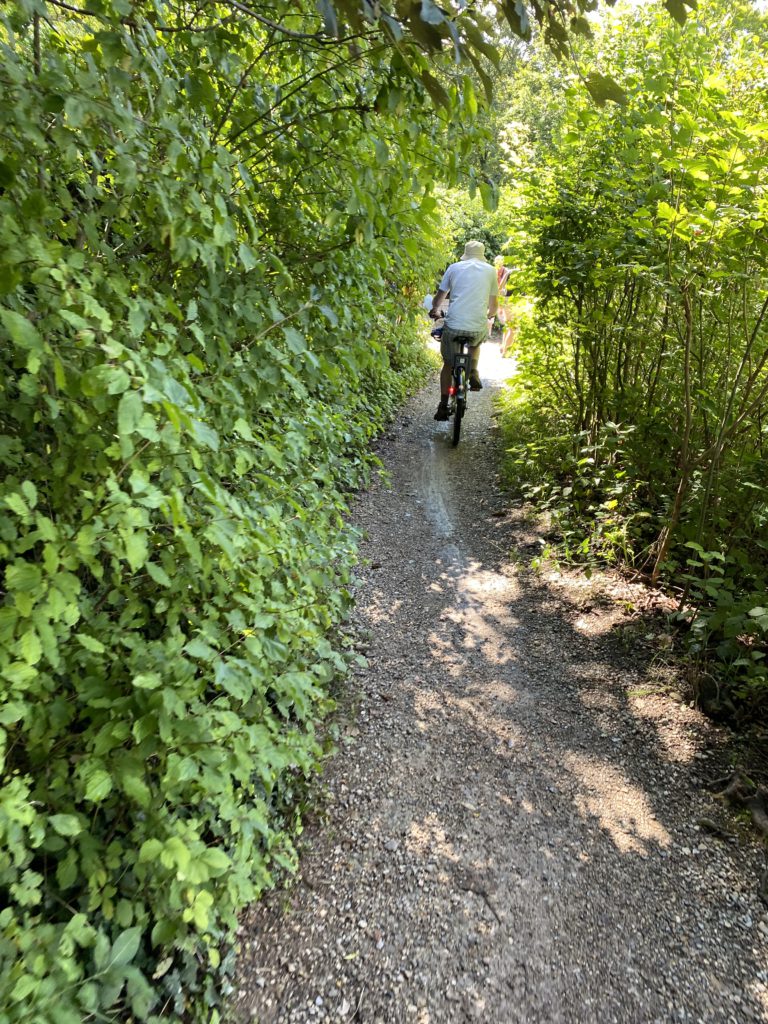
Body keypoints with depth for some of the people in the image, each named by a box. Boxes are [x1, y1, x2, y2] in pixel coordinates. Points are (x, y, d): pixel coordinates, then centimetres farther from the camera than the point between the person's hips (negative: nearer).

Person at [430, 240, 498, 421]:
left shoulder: (454, 267, 11)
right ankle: (473, 373, 13)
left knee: (448, 364, 19)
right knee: (475, 344, 37)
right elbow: (494, 304, 19)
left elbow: (439, 297, 14)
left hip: (453, 326, 0)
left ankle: (443, 406, 13)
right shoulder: (490, 270, 13)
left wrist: (435, 311, 32)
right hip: (479, 328, 1)